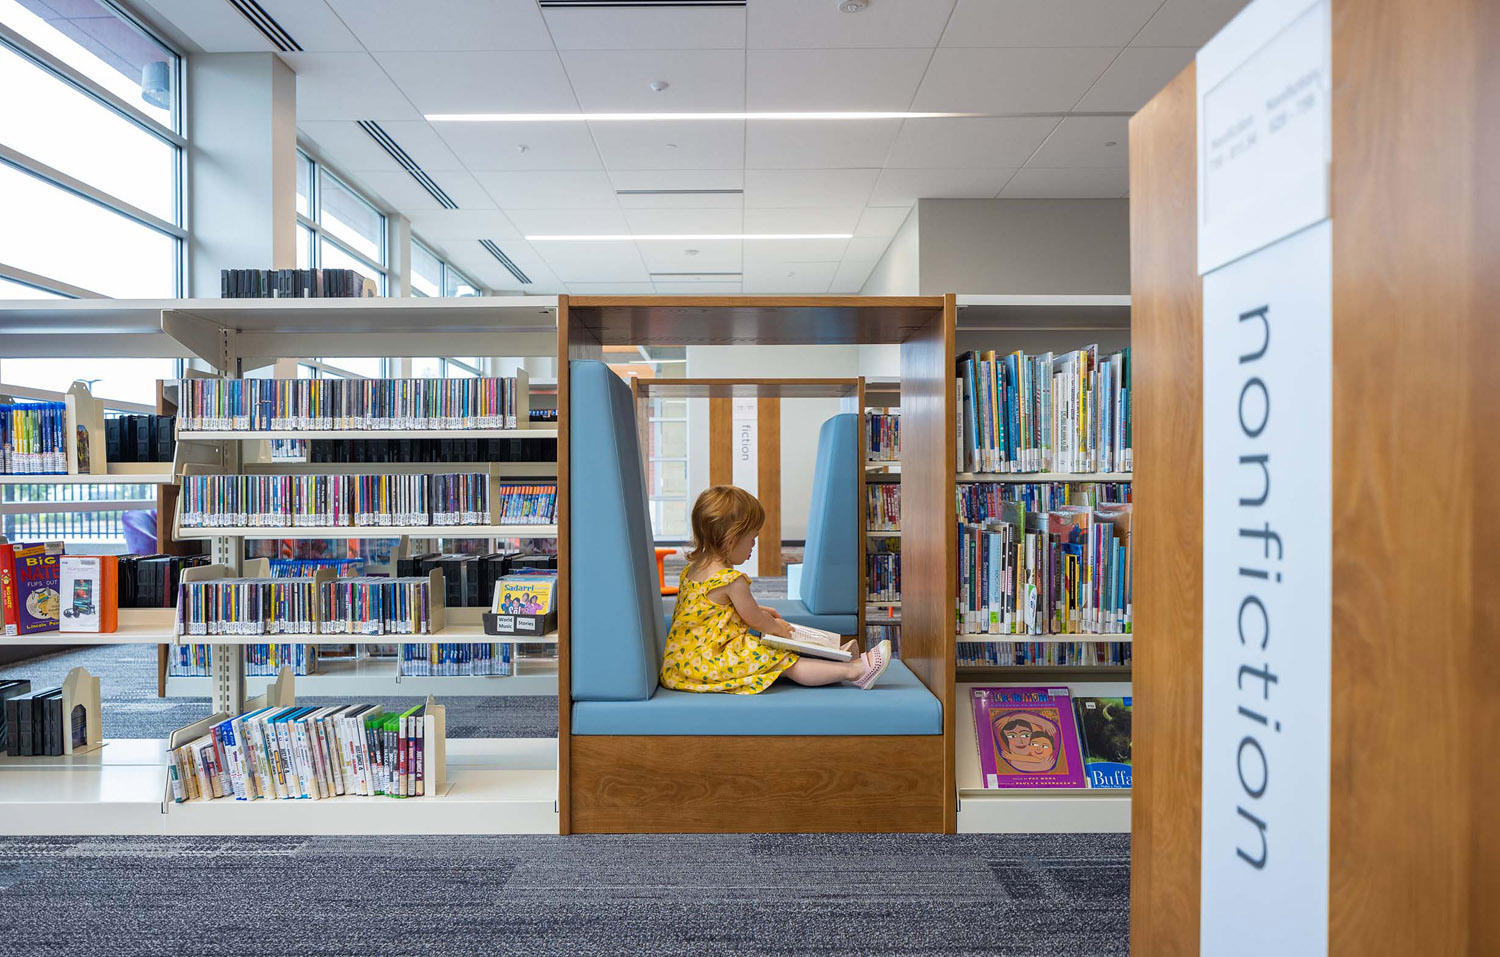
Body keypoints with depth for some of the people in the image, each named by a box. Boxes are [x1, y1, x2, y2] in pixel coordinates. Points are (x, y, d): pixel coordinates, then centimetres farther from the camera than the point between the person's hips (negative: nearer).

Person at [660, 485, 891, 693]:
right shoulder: (732, 580, -22)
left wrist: (756, 609, 26)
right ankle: (854, 670, -7)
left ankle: (831, 660, 21)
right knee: (787, 664, -9)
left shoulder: (692, 569, 9)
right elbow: (754, 620, -9)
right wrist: (778, 627, 12)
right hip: (710, 663, -10)